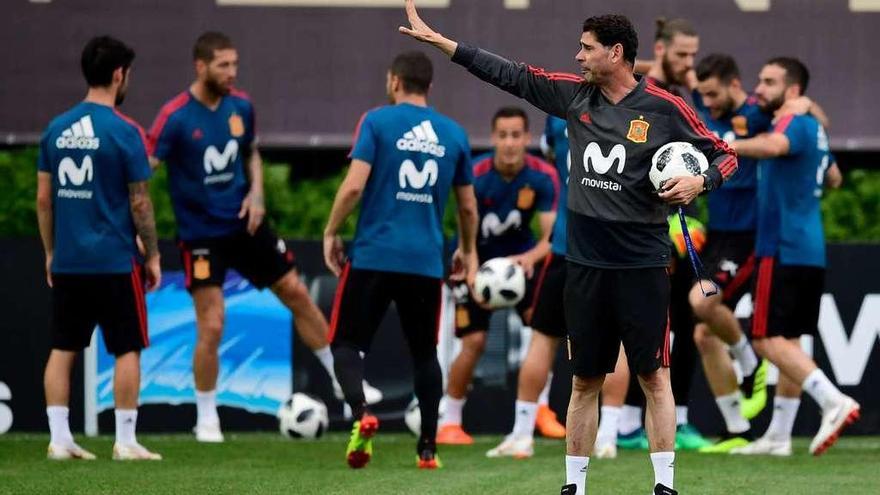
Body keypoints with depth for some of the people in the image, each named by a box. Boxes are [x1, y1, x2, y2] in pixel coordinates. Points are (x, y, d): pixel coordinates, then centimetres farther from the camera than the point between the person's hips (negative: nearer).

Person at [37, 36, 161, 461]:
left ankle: (59, 440, 6)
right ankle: (125, 442, 3)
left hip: (66, 262, 5)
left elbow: (43, 198, 8)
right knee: (128, 350, 4)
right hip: (115, 262, -5)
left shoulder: (56, 129, 5)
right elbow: (139, 203, -8)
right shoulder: (124, 132, -10)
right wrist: (152, 256, 2)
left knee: (62, 349, 8)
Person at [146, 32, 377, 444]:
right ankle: (206, 420, 9)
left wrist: (256, 193, -1)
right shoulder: (175, 116, -18)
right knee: (212, 327, -9)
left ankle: (343, 380, 27)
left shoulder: (241, 106, -1)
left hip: (245, 224, 5)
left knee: (297, 293, 10)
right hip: (201, 235, -5)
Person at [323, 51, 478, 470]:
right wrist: (467, 250, 30)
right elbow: (468, 206, 15)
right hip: (427, 262, 3)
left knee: (346, 342, 7)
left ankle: (360, 414, -20)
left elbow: (354, 185, -12)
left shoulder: (378, 122, -3)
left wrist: (331, 232, 0)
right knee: (424, 352, 16)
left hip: (374, 256, -3)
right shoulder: (453, 134, 9)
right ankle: (428, 447, 11)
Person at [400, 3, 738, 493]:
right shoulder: (575, 94, 6)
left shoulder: (665, 108, -6)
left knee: (654, 377, -2)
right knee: (585, 381, 10)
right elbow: (511, 74, 11)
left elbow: (724, 155, 1)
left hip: (643, 265, -4)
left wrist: (698, 182, -20)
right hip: (586, 264, 4)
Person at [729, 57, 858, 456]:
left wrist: (722, 145, -44)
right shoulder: (814, 128, 18)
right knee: (787, 341, 11)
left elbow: (774, 145, -38)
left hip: (784, 250, -10)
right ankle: (778, 436, 14)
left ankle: (834, 402, -22)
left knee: (769, 339, -11)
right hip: (810, 252, 10)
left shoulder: (796, 123, -12)